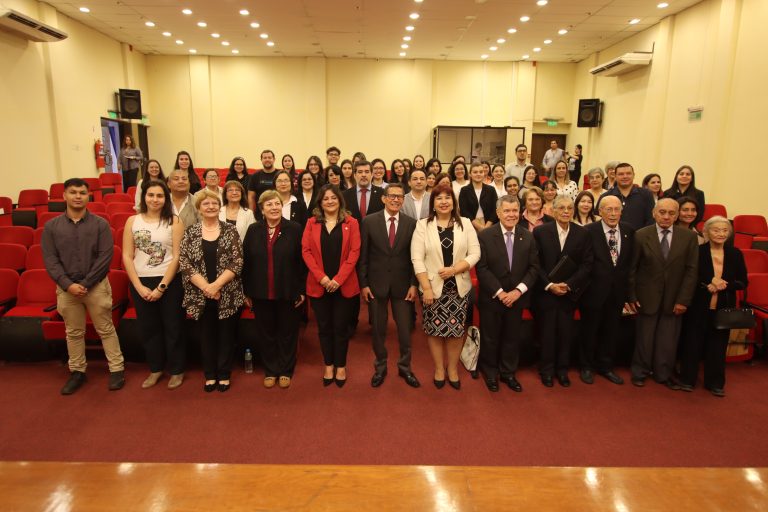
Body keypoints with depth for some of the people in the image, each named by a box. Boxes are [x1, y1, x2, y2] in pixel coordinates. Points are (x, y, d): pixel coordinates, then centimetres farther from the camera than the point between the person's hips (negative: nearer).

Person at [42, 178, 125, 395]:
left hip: (97, 286, -2)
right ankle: (77, 372, 26)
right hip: (66, 288, 2)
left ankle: (117, 369, 14)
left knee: (106, 329, 5)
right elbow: (50, 260, -2)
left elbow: (105, 256, -9)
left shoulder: (100, 224, -3)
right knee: (73, 332, 13)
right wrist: (68, 284, -14)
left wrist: (85, 283, -14)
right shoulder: (51, 226, 2)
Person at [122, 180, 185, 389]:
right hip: (140, 282, 3)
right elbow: (127, 257, 1)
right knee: (148, 327, 14)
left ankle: (177, 370, 23)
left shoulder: (174, 221, -5)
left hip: (170, 282, -3)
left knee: (172, 327, 7)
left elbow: (176, 257, -8)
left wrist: (161, 287, -12)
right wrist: (139, 286, -7)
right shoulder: (132, 221, 3)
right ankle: (155, 368, 31)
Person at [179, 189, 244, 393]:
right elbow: (184, 263, -4)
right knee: (206, 336, 10)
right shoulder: (190, 233, 3)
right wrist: (205, 286, -15)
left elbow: (237, 262, -7)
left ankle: (224, 374, 22)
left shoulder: (230, 230, 0)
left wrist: (217, 284, -16)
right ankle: (210, 375, 25)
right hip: (200, 296, 1)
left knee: (226, 335, 7)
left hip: (228, 295, -1)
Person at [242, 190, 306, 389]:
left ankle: (285, 371, 26)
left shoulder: (294, 229, -4)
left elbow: (302, 261, -4)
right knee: (266, 333, 12)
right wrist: (246, 291, 1)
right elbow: (245, 262, 4)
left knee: (287, 332, 10)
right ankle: (270, 371, 28)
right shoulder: (253, 230, 3)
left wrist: (302, 290, -6)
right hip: (261, 293, 2)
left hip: (288, 292, -2)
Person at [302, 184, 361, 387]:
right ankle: (328, 365, 25)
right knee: (324, 327, 10)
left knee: (341, 327, 7)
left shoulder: (351, 222, 1)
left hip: (344, 285, -1)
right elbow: (306, 251, -1)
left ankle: (341, 366, 22)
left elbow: (354, 252, -5)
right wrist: (322, 277, -12)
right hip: (319, 285, 1)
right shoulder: (312, 222, 5)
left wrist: (338, 279, -13)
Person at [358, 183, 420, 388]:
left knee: (405, 328, 8)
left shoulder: (411, 223, -1)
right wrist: (363, 284, -4)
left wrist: (413, 284, -3)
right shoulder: (369, 221, -3)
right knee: (378, 329, 11)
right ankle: (380, 367, 30)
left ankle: (405, 367, 28)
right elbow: (363, 255, -1)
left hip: (402, 284, 1)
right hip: (377, 283, 0)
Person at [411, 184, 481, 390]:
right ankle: (439, 369, 24)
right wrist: (426, 288, -12)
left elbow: (475, 253, 0)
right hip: (433, 286, -1)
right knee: (435, 329, 5)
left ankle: (452, 369, 24)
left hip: (458, 287, 1)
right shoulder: (422, 225, -2)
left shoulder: (465, 224, 4)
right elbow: (417, 259, -6)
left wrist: (454, 269, -15)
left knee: (456, 329, 5)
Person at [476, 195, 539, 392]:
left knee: (512, 337, 14)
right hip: (492, 298, -2)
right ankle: (490, 373, 29)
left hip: (517, 298, 3)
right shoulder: (485, 236, -9)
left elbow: (533, 268, 1)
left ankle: (508, 373, 32)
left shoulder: (528, 237, 2)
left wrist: (518, 291, -11)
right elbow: (482, 269, -12)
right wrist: (500, 293, -15)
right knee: (490, 338, 10)